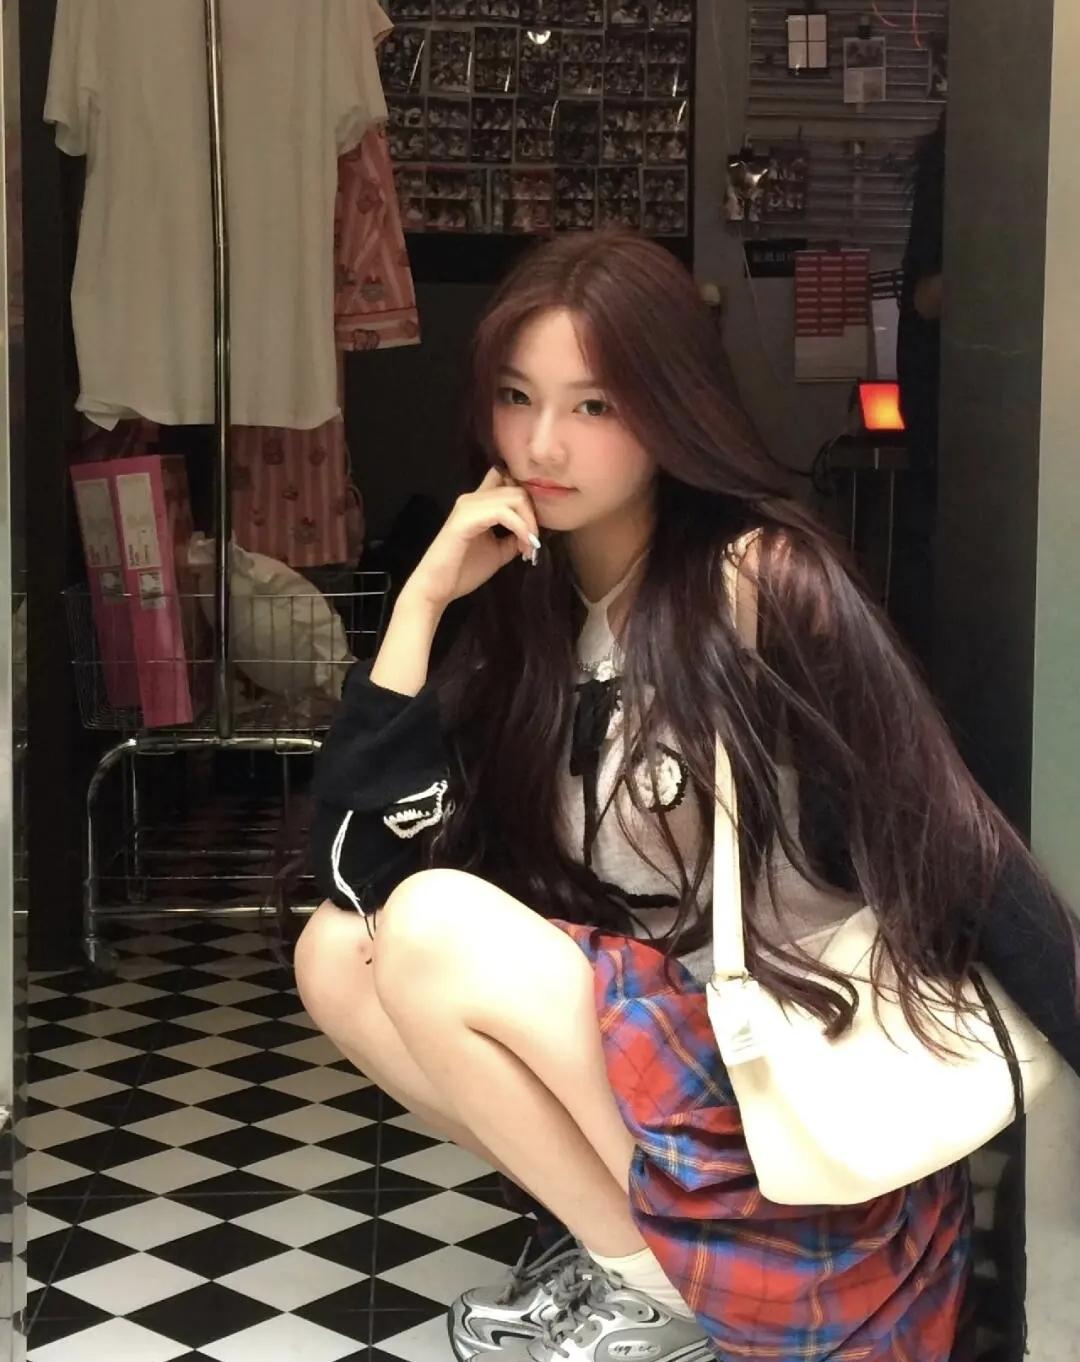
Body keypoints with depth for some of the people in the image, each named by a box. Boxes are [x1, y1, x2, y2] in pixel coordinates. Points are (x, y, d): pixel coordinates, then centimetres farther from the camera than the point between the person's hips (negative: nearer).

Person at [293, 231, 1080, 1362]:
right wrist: (421, 602, -10)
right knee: (336, 952, -1)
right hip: (658, 1058, 7)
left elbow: (962, 857, -17)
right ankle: (619, 1228, 3)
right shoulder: (525, 612, 3)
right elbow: (358, 869, -4)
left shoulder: (764, 585, -16)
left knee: (432, 927, -18)